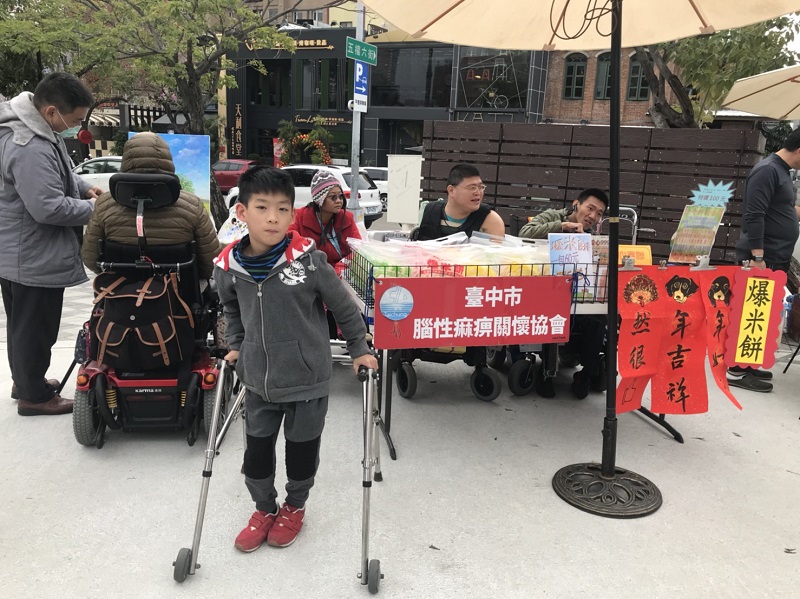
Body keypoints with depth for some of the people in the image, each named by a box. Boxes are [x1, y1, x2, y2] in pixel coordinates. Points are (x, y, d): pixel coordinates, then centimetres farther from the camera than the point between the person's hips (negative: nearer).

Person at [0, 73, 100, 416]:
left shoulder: (32, 129, 6)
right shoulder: (31, 149, -29)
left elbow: (53, 176, 20)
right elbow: (48, 207, -30)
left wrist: (83, 187, 4)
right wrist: (92, 207, -16)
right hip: (34, 257, -11)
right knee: (35, 326, 4)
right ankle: (34, 395, 20)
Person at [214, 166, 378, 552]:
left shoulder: (308, 259, -20)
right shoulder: (228, 266, -9)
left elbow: (343, 305, -7)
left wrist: (359, 349, 0)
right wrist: (235, 346, 10)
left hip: (308, 378, -3)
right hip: (258, 379, 3)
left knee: (302, 447, 16)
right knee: (257, 448, 16)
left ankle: (294, 507, 43)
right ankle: (264, 509, 43)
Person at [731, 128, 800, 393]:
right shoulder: (767, 170, -15)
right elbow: (754, 216, -22)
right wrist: (758, 258, -25)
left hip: (774, 258, 10)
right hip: (763, 258, -10)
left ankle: (746, 365, 20)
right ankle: (737, 371, -1)